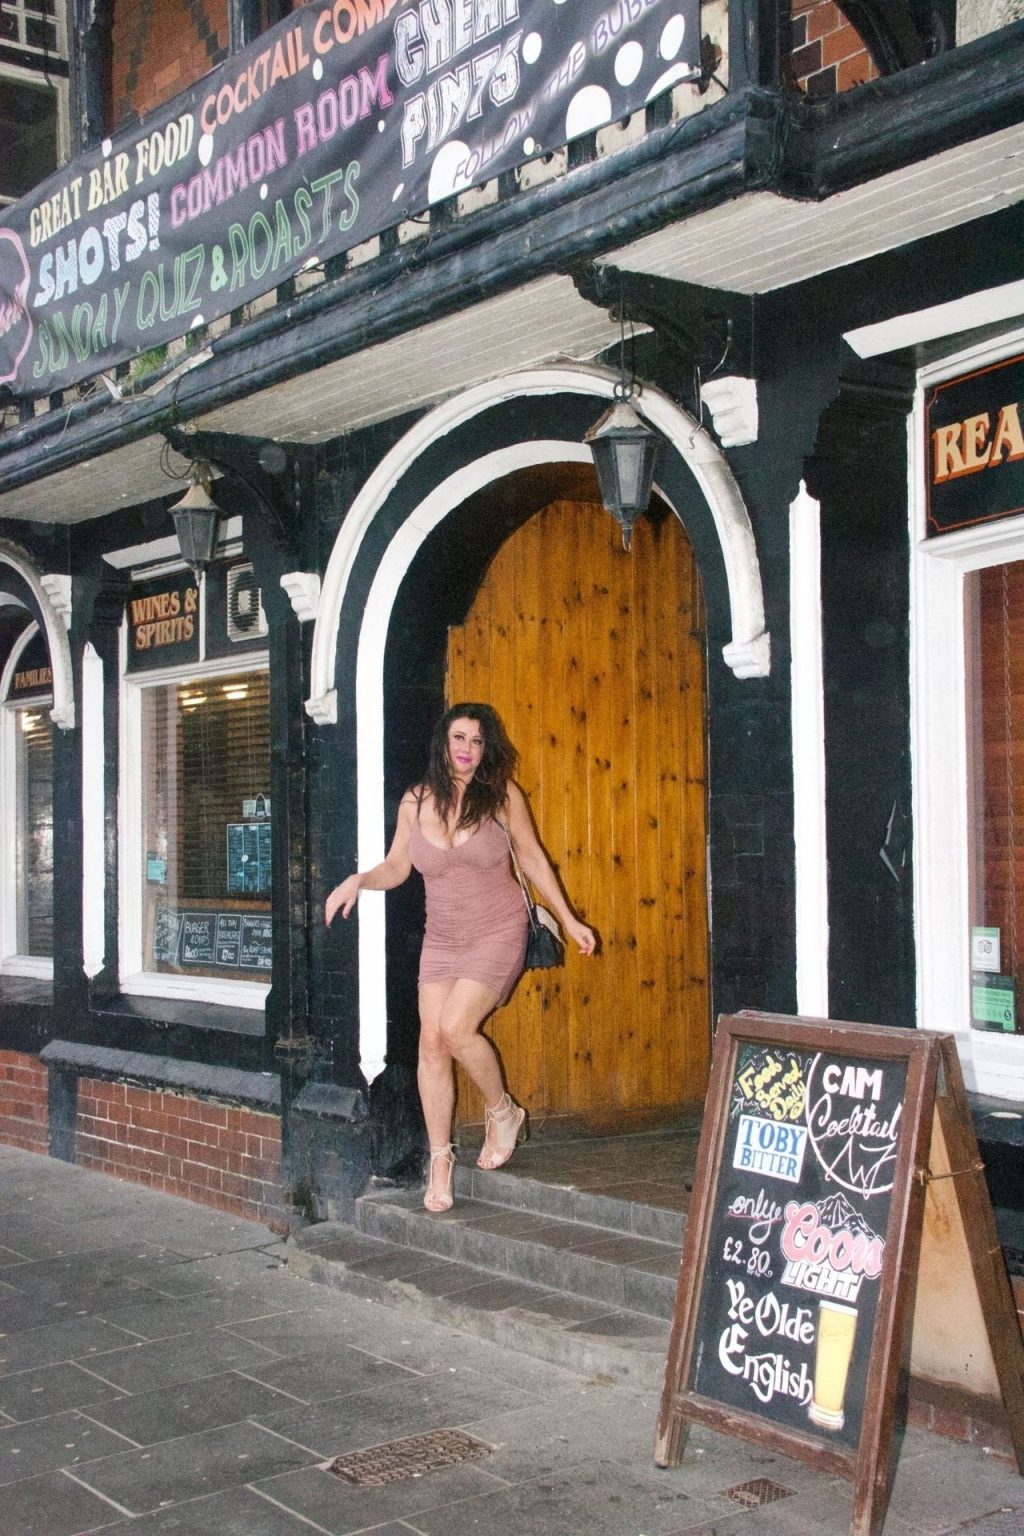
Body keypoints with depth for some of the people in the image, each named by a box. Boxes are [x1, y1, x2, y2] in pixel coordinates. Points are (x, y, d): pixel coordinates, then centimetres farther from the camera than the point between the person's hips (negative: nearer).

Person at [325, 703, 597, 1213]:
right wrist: (358, 880, -13)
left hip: (498, 935, -4)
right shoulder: (416, 802, -1)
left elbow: (532, 858, 2)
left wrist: (569, 920, 4)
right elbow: (396, 867, 7)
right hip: (441, 939, 4)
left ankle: (502, 1111, 8)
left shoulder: (501, 795, -7)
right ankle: (440, 1159, 10)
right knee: (431, 1041, -2)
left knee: (455, 1027, -19)